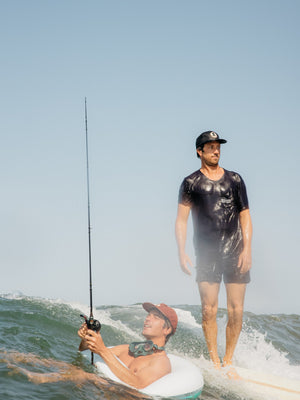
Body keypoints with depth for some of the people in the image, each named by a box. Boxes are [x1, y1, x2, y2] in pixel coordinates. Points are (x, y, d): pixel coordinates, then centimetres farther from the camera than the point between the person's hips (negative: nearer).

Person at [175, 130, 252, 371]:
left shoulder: (234, 180, 11)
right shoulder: (191, 183, 5)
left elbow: (245, 216, 9)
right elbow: (182, 219, 2)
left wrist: (247, 249, -3)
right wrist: (181, 252, -9)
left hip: (235, 252, 2)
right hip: (207, 254, -2)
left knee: (236, 310, -2)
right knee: (209, 310, -5)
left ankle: (228, 360, 9)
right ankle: (215, 362, 3)